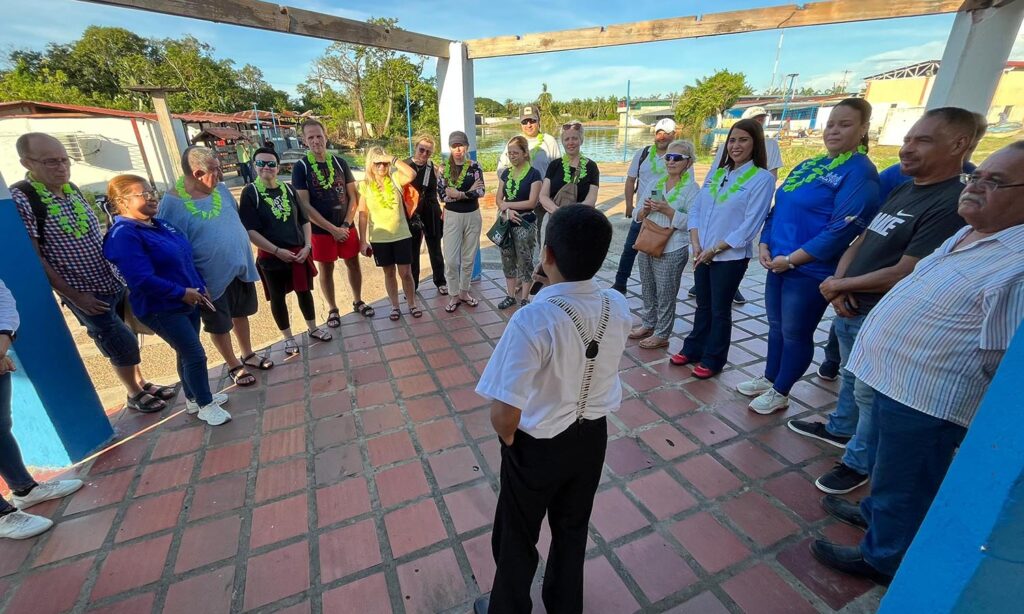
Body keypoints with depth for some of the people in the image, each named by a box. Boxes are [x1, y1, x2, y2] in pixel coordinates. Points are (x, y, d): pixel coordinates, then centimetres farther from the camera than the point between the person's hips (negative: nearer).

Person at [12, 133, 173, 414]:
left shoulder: (73, 189, 4)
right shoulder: (19, 199, -16)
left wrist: (121, 268, 12)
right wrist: (73, 295, -14)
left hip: (115, 283, 6)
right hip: (87, 295, -6)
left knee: (125, 341, 18)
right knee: (124, 345, 2)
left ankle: (141, 382, 34)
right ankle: (134, 394, 22)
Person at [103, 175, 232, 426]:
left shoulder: (160, 224, 8)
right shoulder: (123, 236, -18)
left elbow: (187, 258, 16)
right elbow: (143, 280, -26)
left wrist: (201, 286, 8)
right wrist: (182, 293, -20)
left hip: (188, 300, 8)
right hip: (162, 310, -8)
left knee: (187, 353, 18)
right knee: (195, 355, -3)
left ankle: (194, 398, 35)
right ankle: (205, 405, 14)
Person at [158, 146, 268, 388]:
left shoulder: (220, 188, -3)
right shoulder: (172, 203, -20)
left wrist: (244, 255, 15)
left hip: (240, 267, 6)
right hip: (212, 277, -5)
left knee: (241, 314, 21)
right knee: (220, 326, 12)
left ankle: (248, 355, 40)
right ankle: (234, 366, 31)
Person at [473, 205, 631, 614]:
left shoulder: (532, 320, -33)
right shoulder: (618, 307, -13)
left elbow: (504, 416, -29)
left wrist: (509, 439, -6)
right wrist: (554, 286, -2)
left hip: (537, 448, -5)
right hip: (592, 437, 6)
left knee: (516, 539, 23)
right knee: (572, 531, 30)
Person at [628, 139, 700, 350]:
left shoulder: (691, 188, -6)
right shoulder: (655, 183, 10)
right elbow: (639, 217, 10)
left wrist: (667, 210, -23)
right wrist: (646, 209, -10)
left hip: (672, 250, -6)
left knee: (665, 294, 3)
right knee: (647, 289, 16)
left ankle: (661, 335, 15)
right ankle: (648, 324, 33)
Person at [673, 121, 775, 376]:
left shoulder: (762, 178, -8)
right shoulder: (716, 173, 10)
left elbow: (750, 225, -14)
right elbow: (696, 210, 7)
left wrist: (715, 249, -14)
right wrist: (696, 244, -6)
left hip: (731, 256, -5)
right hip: (702, 255, 5)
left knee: (720, 310, 6)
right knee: (703, 306, 17)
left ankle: (713, 360, 21)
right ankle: (693, 349, 31)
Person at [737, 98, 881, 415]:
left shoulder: (860, 172, -12)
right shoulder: (807, 166, 11)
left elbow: (842, 230, -20)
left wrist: (791, 259, -20)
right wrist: (764, 245, -1)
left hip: (811, 271, -7)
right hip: (778, 264, 7)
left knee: (796, 333, 6)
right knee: (776, 326, 17)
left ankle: (780, 392, 23)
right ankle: (768, 378, 35)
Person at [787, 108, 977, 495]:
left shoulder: (951, 205, -20)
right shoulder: (902, 191, 8)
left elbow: (903, 275, -24)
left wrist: (839, 285, -12)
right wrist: (839, 282, -7)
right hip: (849, 309, 8)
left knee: (869, 394, 8)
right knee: (851, 376, 25)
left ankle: (859, 462, 27)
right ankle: (840, 429, 46)